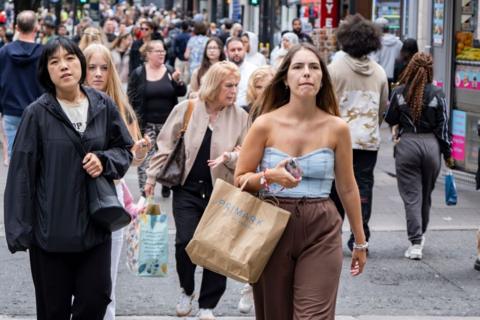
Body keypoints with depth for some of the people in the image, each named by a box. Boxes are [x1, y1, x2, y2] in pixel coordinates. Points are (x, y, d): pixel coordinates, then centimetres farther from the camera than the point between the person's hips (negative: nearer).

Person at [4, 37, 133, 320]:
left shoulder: (104, 106, 1)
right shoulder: (37, 113, -8)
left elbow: (125, 150, 13)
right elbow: (22, 174, -7)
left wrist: (104, 160, -10)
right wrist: (19, 228, -9)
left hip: (96, 223, 3)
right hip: (50, 228, -2)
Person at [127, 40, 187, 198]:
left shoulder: (170, 72, 5)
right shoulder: (138, 74, -2)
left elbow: (182, 93, 0)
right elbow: (132, 99, -2)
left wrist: (177, 81, -20)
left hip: (168, 123, 3)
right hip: (147, 124, -2)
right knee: (145, 157, -7)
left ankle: (166, 186, 26)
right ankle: (144, 190, -5)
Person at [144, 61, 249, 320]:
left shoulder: (240, 117, -1)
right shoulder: (186, 109, -3)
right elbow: (165, 145, 4)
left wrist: (229, 157, -18)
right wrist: (152, 177, 5)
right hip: (187, 190, -1)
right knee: (185, 242, -11)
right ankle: (186, 291, 18)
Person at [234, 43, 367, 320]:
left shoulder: (336, 128, 0)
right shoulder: (266, 125, -3)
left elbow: (348, 188, 8)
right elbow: (240, 179, 2)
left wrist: (360, 242, 14)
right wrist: (269, 177, -19)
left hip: (321, 233, 0)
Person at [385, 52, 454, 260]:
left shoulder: (399, 92, -4)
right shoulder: (437, 94, -5)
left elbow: (390, 120, 6)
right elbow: (442, 126, -2)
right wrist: (447, 154, 5)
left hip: (406, 144, -1)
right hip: (431, 145, 1)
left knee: (411, 196, 1)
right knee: (426, 194, 18)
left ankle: (416, 243, -8)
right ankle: (420, 236, 34)